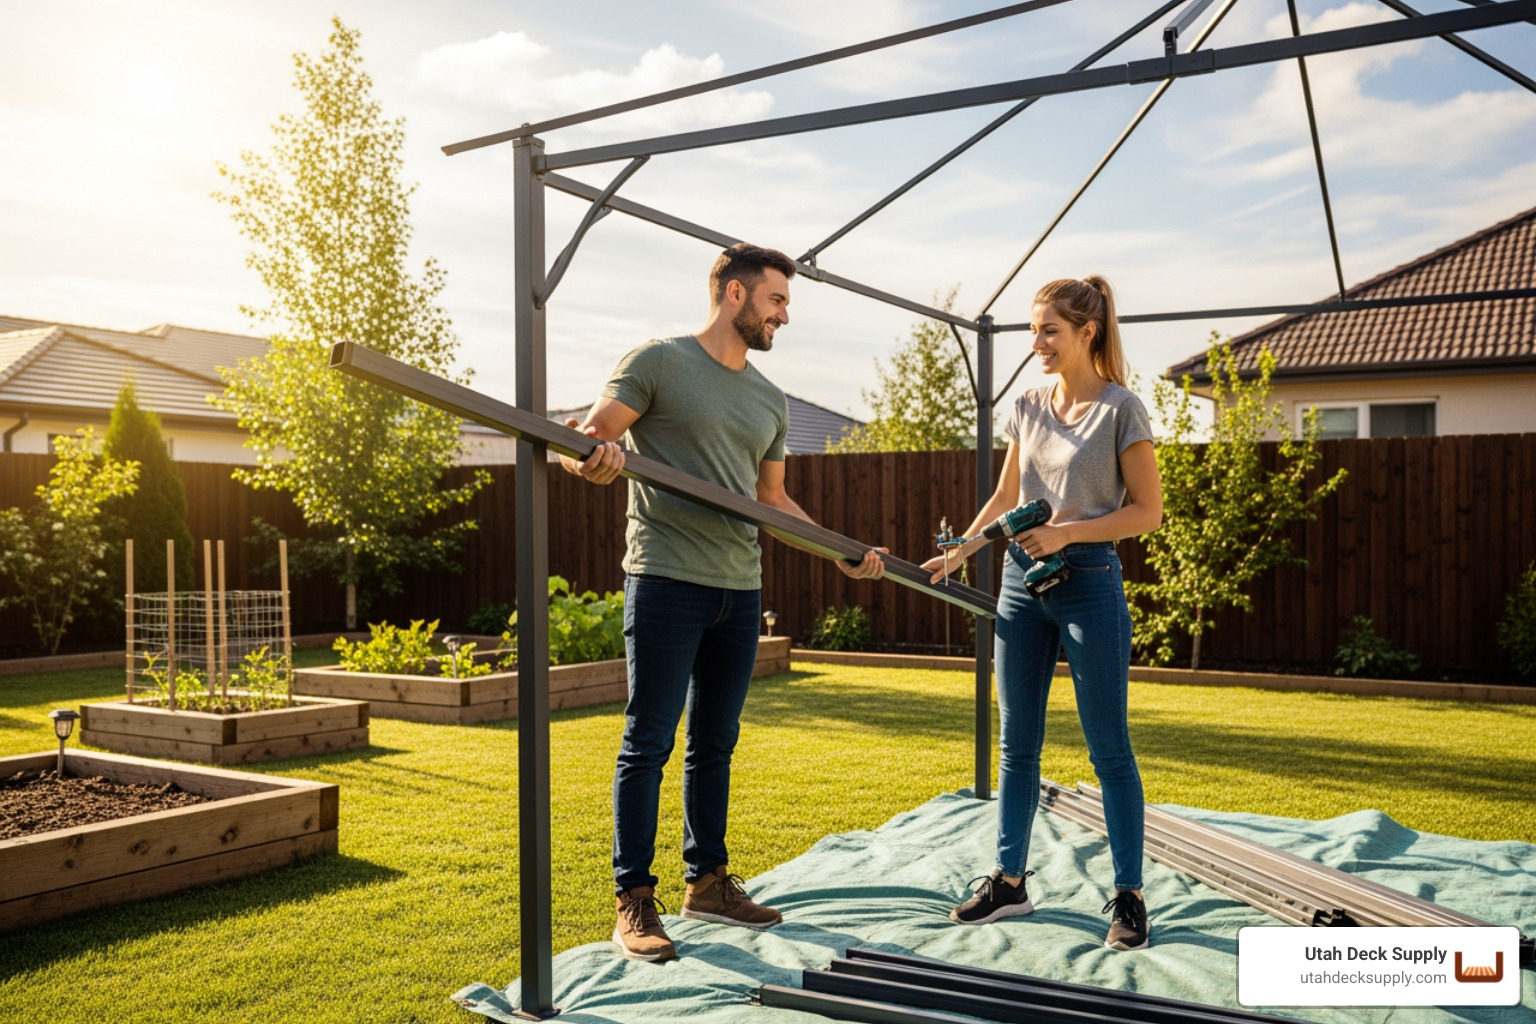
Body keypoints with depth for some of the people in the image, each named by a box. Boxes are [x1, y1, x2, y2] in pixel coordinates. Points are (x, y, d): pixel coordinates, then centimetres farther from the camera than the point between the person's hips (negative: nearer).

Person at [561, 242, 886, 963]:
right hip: (666, 580, -7)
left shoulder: (770, 401, 17)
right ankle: (634, 901, 7)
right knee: (648, 743, -2)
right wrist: (590, 459, -33)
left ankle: (708, 882, 27)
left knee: (715, 743, 14)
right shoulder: (658, 363, -2)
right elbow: (589, 437, -8)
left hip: (739, 591, 7)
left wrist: (843, 555, 18)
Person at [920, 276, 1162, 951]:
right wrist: (961, 550, 8)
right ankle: (1009, 880, 21)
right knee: (1016, 743, 10)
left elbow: (1147, 510, -7)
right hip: (1021, 580, 6)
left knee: (1109, 749, 2)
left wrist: (1067, 532, -16)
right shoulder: (1027, 407, 10)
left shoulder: (1120, 409, -6)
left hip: (1089, 583, -6)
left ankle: (1128, 895, 13)